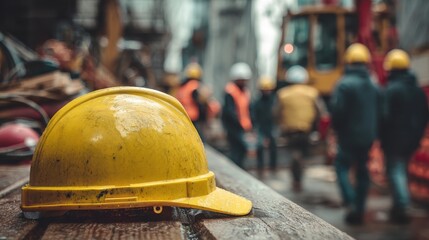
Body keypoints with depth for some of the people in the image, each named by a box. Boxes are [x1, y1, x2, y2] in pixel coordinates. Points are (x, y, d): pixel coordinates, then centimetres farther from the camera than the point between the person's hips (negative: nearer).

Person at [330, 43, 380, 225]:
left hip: (349, 136, -6)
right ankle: (359, 210, 14)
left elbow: (337, 110, -17)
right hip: (368, 137, 6)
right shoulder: (373, 86, 7)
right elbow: (379, 112, 10)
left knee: (342, 167, 5)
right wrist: (373, 132, 17)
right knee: (362, 172, 11)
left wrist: (338, 129, 0)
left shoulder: (345, 84, -14)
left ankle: (351, 203, -13)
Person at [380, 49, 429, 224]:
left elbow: (386, 116, -18)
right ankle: (399, 205, 24)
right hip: (411, 140, 7)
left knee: (395, 171, -3)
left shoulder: (391, 89, -15)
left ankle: (402, 206, -13)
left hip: (394, 139, -7)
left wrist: (382, 137, -7)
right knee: (402, 169, 18)